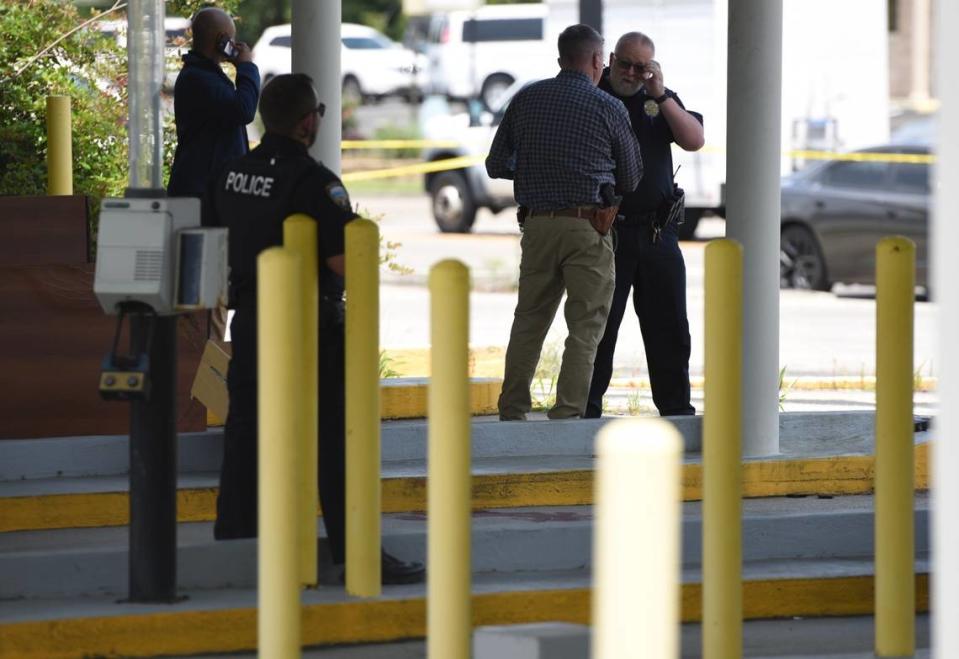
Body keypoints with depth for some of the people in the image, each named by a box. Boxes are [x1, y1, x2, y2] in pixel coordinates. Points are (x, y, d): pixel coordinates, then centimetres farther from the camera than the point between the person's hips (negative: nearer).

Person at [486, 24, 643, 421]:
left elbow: (496, 166, 10)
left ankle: (511, 414, 14)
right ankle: (567, 416, -5)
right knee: (585, 328, 1)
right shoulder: (610, 109, -2)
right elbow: (631, 179, 8)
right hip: (589, 227, -4)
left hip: (538, 224, 4)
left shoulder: (526, 100, 6)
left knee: (528, 322, 13)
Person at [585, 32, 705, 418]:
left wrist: (660, 96, -11)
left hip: (657, 232, 4)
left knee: (670, 328, 8)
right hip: (606, 229, -4)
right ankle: (586, 411, 1)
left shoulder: (662, 99, 11)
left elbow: (694, 140, -2)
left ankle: (676, 409, 16)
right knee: (598, 328, -3)